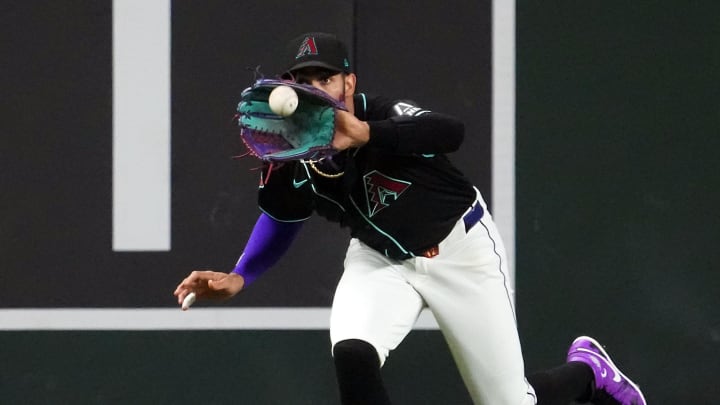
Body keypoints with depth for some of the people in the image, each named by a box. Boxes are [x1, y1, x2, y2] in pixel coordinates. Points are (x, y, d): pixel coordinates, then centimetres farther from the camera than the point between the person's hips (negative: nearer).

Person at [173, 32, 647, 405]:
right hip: (381, 259, 4)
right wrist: (239, 278, -10)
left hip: (462, 250, -3)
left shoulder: (385, 116, -29)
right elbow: (282, 217, 6)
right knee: (352, 354, -29)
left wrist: (365, 135, -64)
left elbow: (452, 132, -50)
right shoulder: (291, 156, -14)